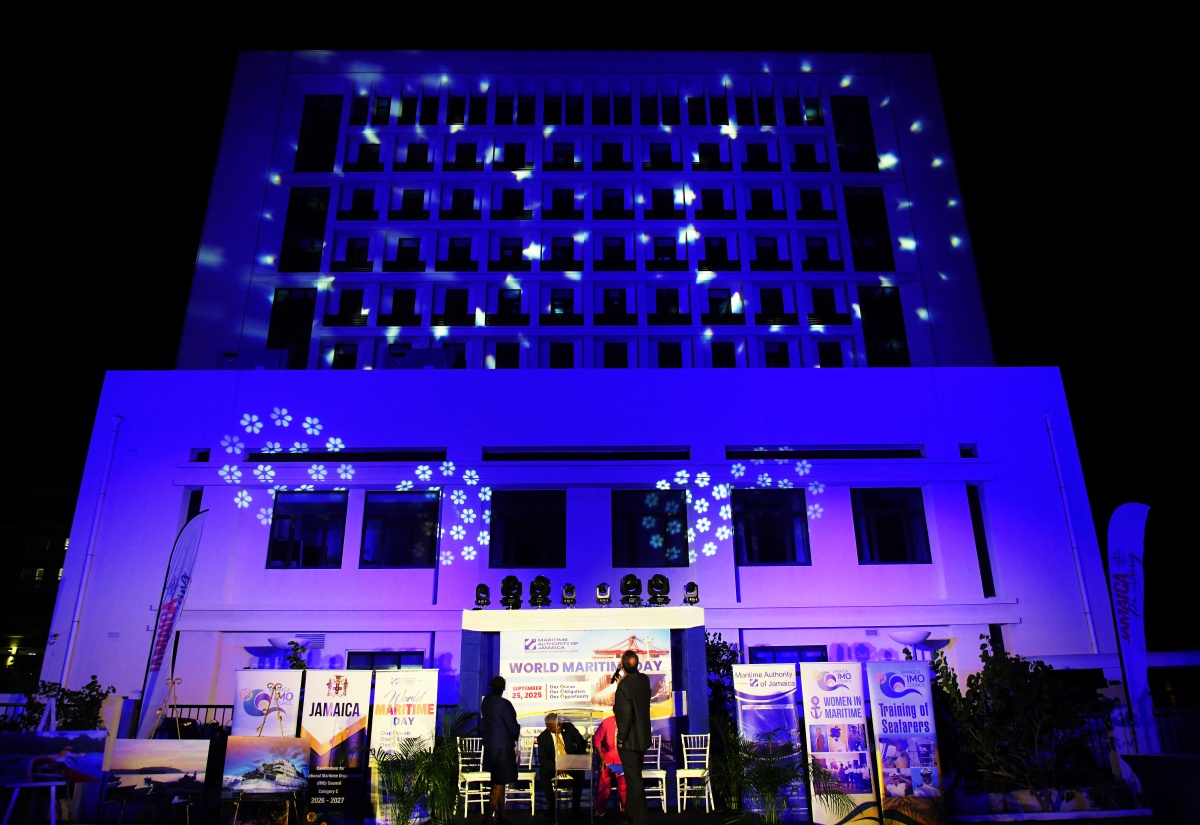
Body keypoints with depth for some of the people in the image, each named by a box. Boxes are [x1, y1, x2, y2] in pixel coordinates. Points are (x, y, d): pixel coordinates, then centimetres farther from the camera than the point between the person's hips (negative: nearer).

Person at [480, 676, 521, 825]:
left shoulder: (486, 701, 3)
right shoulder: (504, 704, -19)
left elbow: (484, 723, 10)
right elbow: (513, 726, -13)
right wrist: (516, 735, 7)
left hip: (489, 746, 8)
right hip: (503, 747, -8)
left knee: (498, 782, 16)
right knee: (499, 782, -2)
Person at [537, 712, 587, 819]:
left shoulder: (569, 727, -5)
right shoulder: (543, 737, -8)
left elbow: (581, 743, 1)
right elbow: (542, 759, -13)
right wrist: (556, 767, -29)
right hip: (553, 765, 0)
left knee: (580, 773, -31)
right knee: (542, 773, -30)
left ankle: (575, 807, -17)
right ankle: (551, 805, -13)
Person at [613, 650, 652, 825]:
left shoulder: (624, 685, -23)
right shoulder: (644, 679, -1)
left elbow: (625, 715, -24)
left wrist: (620, 739, -13)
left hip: (630, 740, -8)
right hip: (643, 737, 8)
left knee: (634, 779, 3)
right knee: (635, 776, 22)